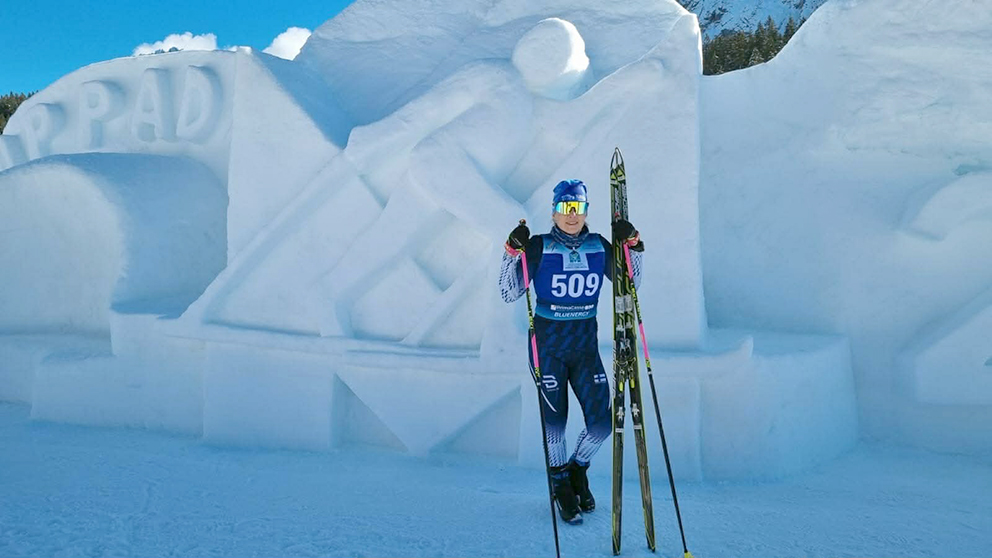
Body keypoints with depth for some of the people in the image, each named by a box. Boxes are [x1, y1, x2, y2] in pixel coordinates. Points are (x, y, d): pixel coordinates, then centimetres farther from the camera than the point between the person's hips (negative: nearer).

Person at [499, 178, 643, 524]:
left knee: (602, 421, 0)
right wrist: (513, 252, -19)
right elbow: (509, 294, -8)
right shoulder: (539, 247, -8)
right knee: (554, 421, 2)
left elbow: (629, 285, 8)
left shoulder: (599, 246, 2)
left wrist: (633, 245, -2)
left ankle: (578, 470, 29)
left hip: (585, 345, 3)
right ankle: (562, 487, 25)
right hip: (547, 345, -3)